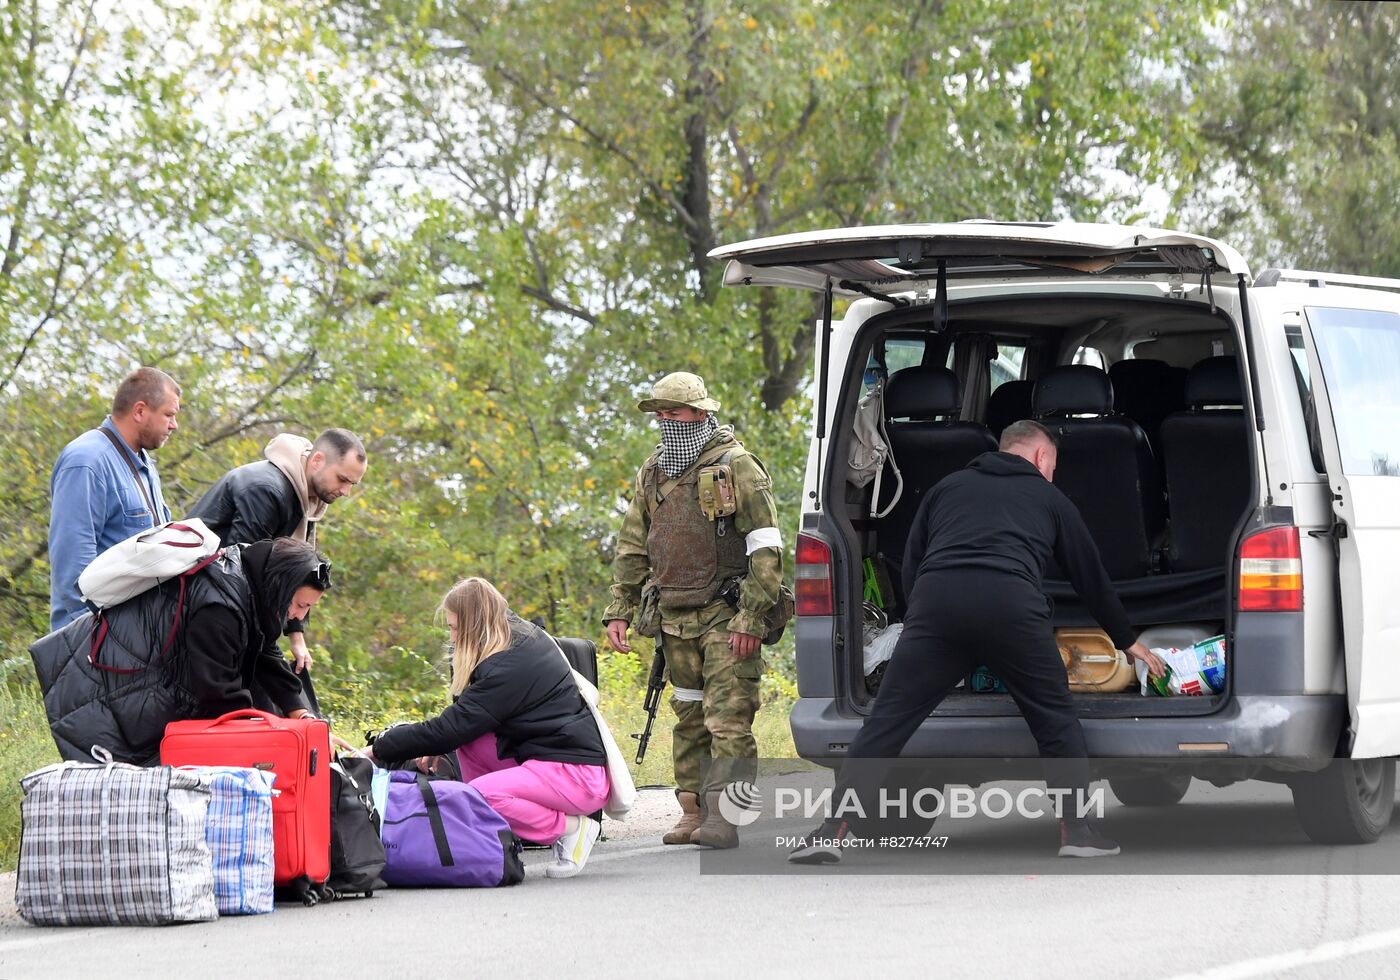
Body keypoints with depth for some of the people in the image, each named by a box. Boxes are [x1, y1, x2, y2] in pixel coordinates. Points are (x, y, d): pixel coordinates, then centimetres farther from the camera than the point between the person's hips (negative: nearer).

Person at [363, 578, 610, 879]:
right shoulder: (522, 638, 9)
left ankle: (572, 828, -8)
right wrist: (436, 746, 3)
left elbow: (451, 727, -18)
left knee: (481, 793, -26)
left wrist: (378, 749, -10)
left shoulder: (508, 668, -20)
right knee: (470, 737, 4)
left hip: (579, 776, -10)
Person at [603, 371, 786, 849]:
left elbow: (765, 548, -10)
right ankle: (693, 811, 15)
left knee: (728, 716, -11)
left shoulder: (736, 467, -6)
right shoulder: (653, 474, 14)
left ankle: (727, 816, -15)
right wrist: (619, 610, 12)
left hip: (727, 616, -7)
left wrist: (751, 617, -16)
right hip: (676, 618, 7)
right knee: (689, 716, 10)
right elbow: (631, 548, 20)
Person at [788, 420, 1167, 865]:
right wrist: (1128, 642, 47)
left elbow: (910, 567, 27)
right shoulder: (1049, 498, 28)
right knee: (1055, 719, 16)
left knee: (887, 720, 2)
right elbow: (1092, 577, 35)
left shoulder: (947, 487, 32)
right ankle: (1075, 829, 13)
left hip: (935, 601, 1)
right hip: (1012, 606, -1)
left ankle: (833, 831, -5)